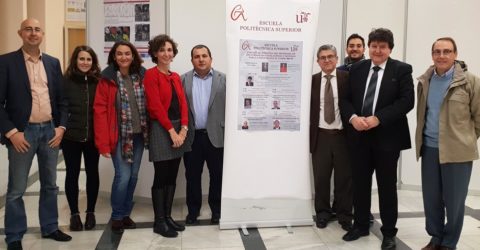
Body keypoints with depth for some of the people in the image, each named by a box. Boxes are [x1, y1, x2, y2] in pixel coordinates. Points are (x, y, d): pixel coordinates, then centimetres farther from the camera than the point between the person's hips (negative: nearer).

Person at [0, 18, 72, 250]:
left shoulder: (53, 63, 9)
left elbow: (61, 99, 11)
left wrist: (61, 127, 0)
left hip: (50, 130, 4)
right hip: (22, 132, -4)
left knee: (50, 185, 14)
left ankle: (49, 227, 30)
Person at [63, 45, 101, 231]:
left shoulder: (98, 82, 1)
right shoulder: (65, 81, -4)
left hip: (93, 136, 2)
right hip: (70, 136, -1)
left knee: (92, 173, 10)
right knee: (72, 174, 8)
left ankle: (91, 212, 25)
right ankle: (74, 213, 22)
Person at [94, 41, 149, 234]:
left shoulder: (141, 77, 5)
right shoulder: (107, 79, -6)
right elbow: (100, 111, -9)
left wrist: (149, 131, 1)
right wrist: (103, 142, -15)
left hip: (138, 135, 4)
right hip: (119, 136, -4)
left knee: (133, 176, 10)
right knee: (123, 176, -7)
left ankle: (126, 214, 26)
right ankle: (117, 217, 13)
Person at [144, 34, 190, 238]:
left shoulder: (176, 77, 14)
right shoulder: (151, 74, -7)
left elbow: (183, 104, 8)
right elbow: (155, 106, -14)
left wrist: (183, 128, -6)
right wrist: (172, 131, -15)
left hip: (179, 130, 7)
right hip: (161, 129, -7)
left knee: (172, 177, 11)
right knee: (161, 177, -2)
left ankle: (168, 216, 21)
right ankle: (159, 222, 8)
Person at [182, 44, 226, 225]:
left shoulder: (223, 79, 3)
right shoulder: (183, 80, 6)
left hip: (215, 135, -1)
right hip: (192, 136, 1)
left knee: (217, 175, 8)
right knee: (192, 175, 10)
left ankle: (217, 210, 22)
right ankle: (193, 210, 24)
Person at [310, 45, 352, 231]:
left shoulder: (347, 78, 0)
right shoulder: (312, 80, 6)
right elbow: (307, 107, 6)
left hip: (342, 135, -1)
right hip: (320, 136, 2)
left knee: (344, 177, 6)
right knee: (320, 177, 8)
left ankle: (345, 215, 21)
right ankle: (323, 213, 24)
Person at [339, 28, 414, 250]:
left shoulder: (402, 70, -2)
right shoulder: (357, 68, 8)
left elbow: (407, 101, -12)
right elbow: (345, 98, 6)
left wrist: (378, 118, -20)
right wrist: (353, 118, -14)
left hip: (387, 136, -3)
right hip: (359, 135, 3)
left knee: (387, 185, 7)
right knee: (360, 183, 12)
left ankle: (389, 232, 21)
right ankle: (360, 225, 28)